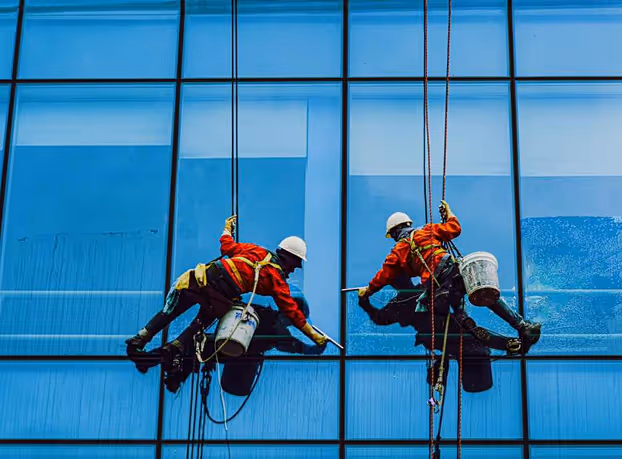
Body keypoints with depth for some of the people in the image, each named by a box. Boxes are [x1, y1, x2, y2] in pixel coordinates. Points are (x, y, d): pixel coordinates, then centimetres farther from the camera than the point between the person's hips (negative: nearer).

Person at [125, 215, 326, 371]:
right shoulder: (278, 280, 9)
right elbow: (291, 311, 9)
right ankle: (176, 346, 3)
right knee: (201, 323, 23)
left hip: (207, 277, 3)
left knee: (168, 313, 16)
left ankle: (140, 339, 12)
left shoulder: (257, 250, 17)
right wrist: (313, 335, 15)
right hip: (221, 299, -3)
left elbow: (227, 246, 25)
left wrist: (227, 229, 46)